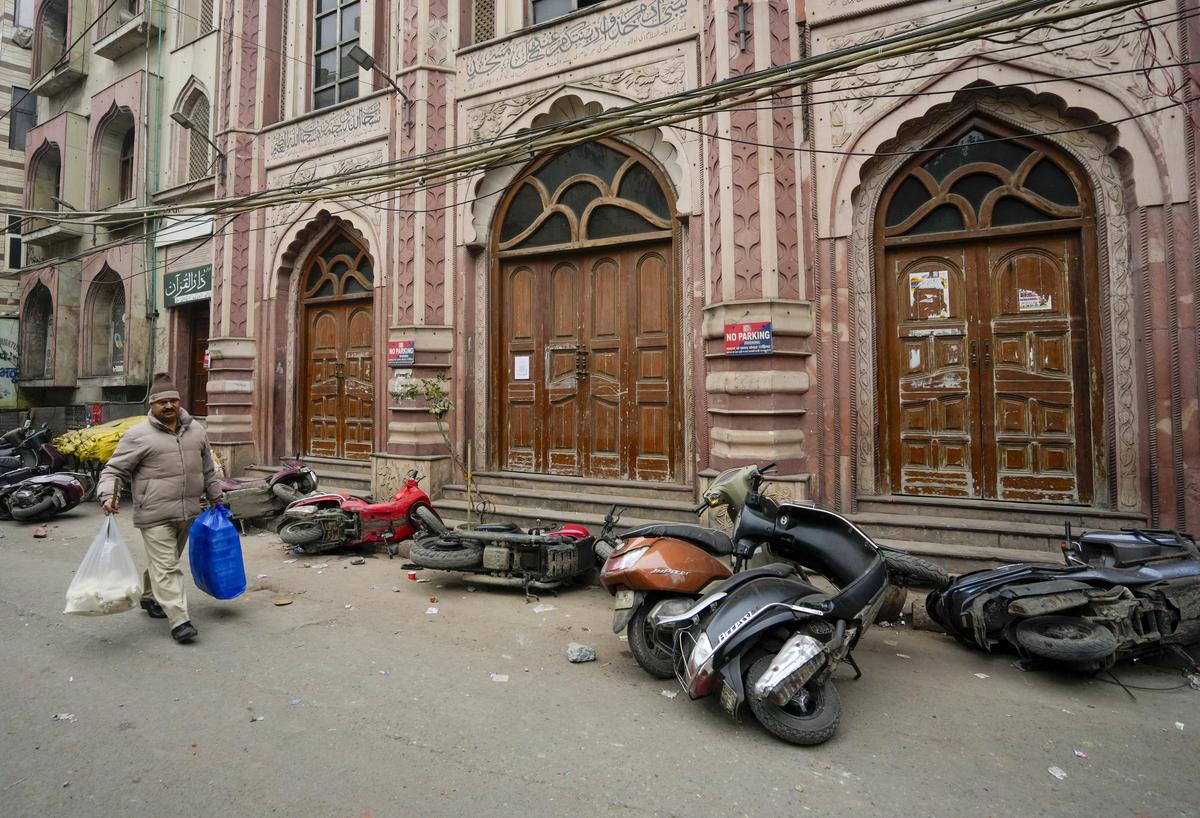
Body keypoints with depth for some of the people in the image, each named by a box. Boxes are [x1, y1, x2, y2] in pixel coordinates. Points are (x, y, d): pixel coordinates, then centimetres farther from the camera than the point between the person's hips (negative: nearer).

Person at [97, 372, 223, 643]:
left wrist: (216, 498, 20)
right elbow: (114, 470, -4)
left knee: (166, 562, 21)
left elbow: (207, 470, 18)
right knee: (166, 567, -6)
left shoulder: (196, 431, 10)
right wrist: (108, 495, -22)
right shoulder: (138, 435, -6)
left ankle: (149, 597, 43)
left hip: (187, 513, 6)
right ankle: (179, 621, -6)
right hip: (155, 516, -5)